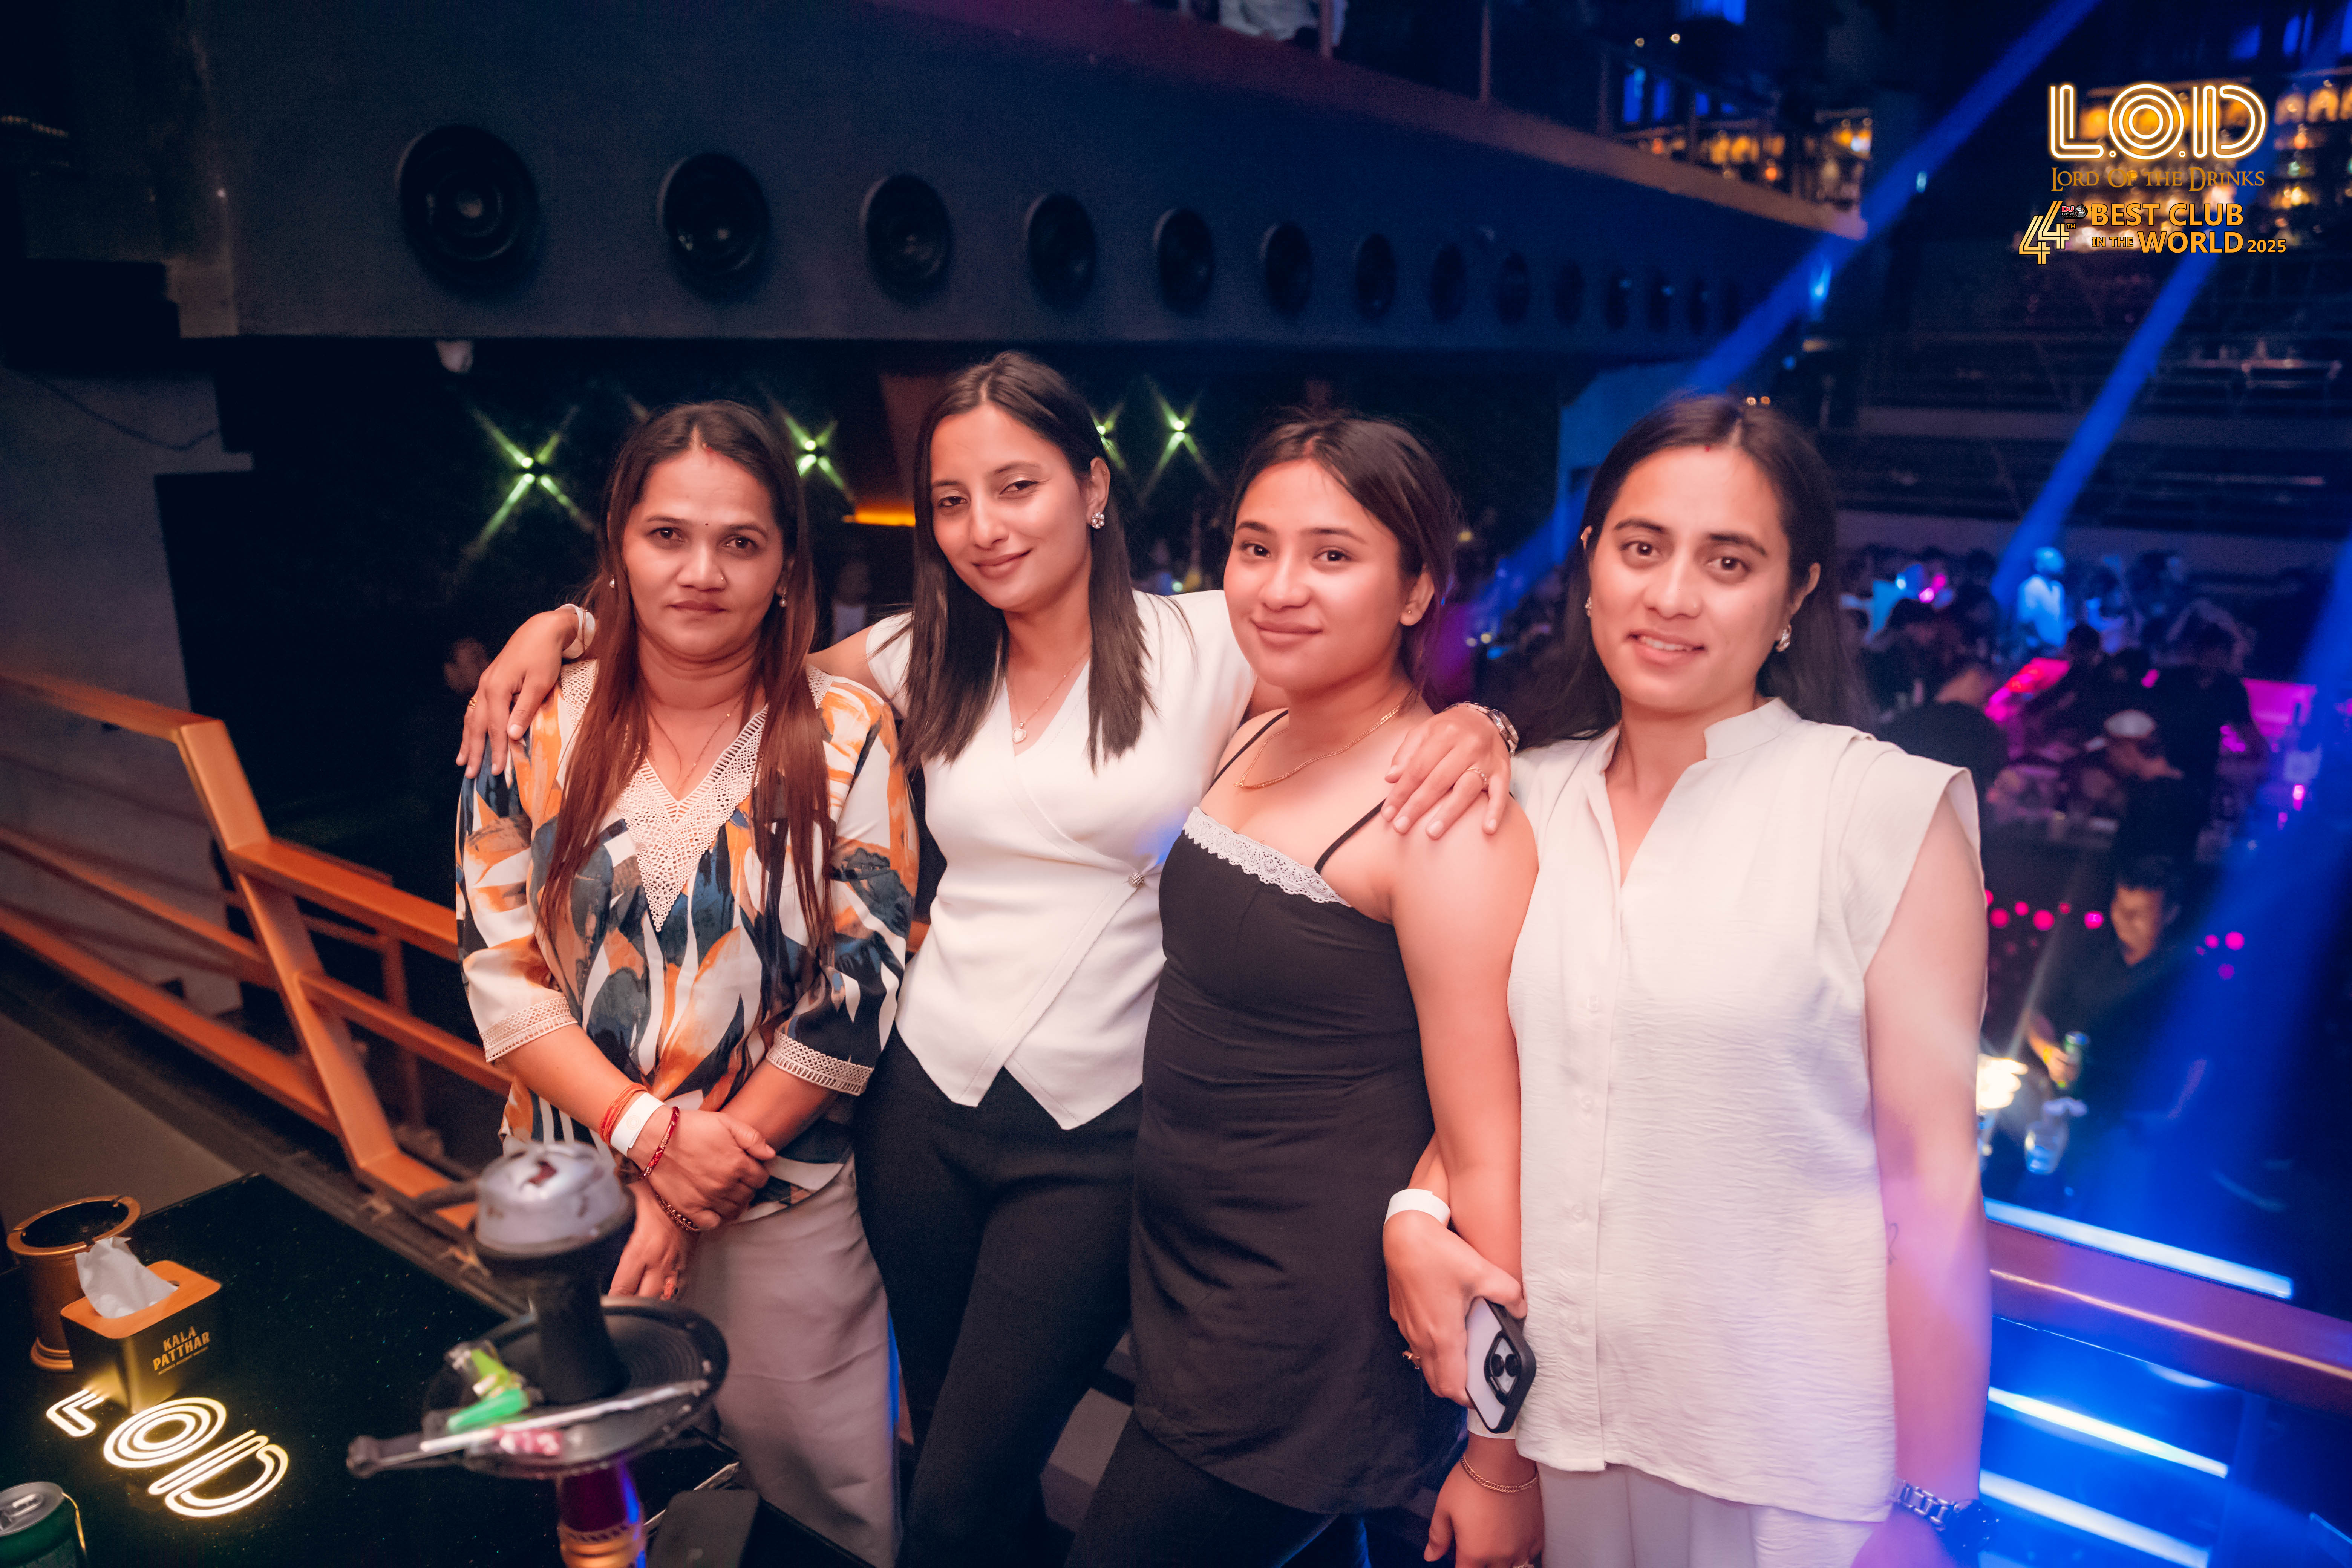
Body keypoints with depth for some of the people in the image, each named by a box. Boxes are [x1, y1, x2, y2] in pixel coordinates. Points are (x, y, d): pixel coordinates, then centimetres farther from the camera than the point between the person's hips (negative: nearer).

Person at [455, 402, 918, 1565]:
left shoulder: (845, 736, -9)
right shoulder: (538, 728, -3)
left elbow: (858, 988, -11)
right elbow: (500, 972, -4)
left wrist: (694, 1203, -11)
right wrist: (651, 1133, -17)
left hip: (786, 1198, -2)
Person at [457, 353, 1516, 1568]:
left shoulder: (1202, 644, -6)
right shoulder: (926, 660, 5)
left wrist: (1471, 724, -26)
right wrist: (566, 623, 0)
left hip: (1094, 1135, -4)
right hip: (925, 1102, 4)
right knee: (951, 1453, 20)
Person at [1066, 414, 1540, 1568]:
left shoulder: (1444, 815, -21)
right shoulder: (1252, 746, 2)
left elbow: (1491, 1156, -20)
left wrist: (1500, 1463, -15)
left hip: (1310, 1334, -7)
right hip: (1179, 1264, 7)